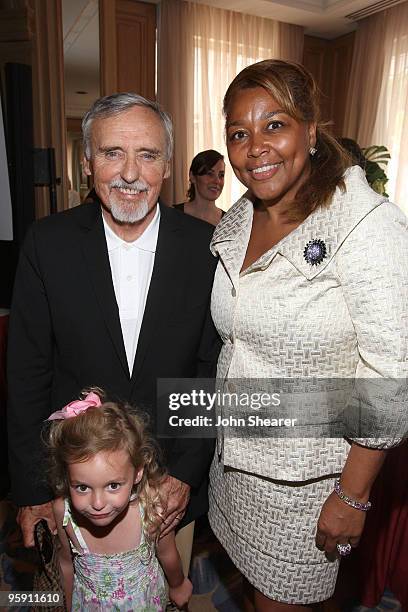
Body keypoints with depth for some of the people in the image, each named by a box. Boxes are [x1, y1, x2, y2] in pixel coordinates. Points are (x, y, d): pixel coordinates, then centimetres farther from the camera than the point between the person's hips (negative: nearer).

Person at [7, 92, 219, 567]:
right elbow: (27, 374, -6)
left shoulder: (205, 246, -12)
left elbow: (213, 369, -6)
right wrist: (31, 489, -3)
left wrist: (187, 471, -8)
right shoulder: (48, 243, -10)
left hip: (175, 478, 0)